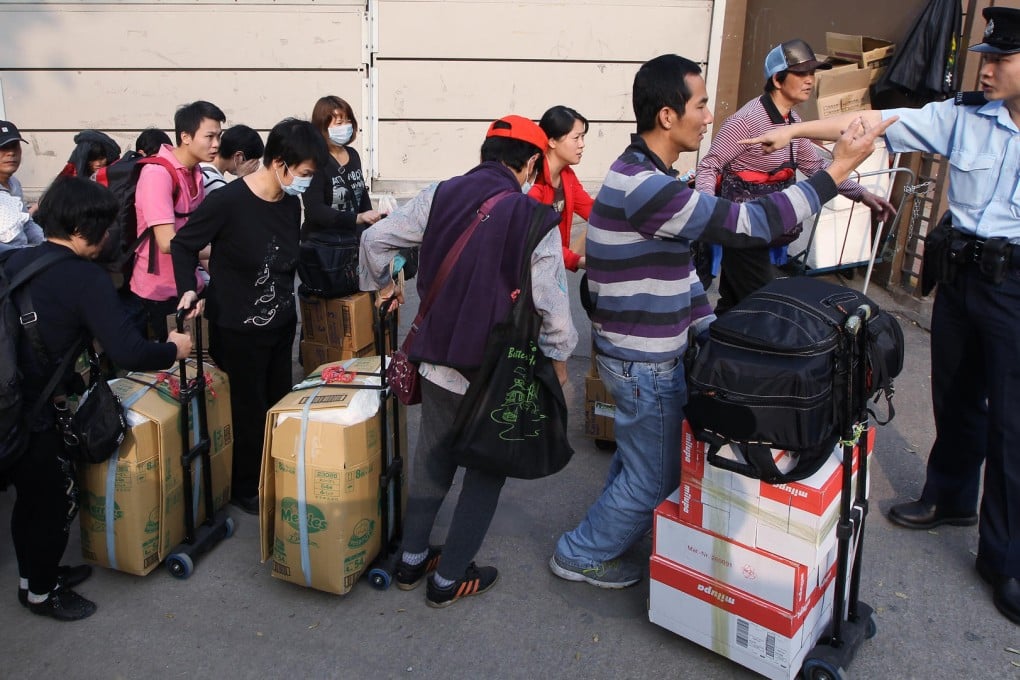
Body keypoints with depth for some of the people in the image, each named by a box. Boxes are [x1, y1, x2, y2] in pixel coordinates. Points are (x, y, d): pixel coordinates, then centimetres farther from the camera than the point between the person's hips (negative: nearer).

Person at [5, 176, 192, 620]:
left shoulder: (16, 261, 4)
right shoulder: (85, 278, -18)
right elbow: (129, 353, -25)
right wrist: (173, 350, -7)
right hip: (41, 415, -8)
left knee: (30, 496, 25)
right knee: (56, 501, 13)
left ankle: (34, 573, 45)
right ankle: (41, 592, 32)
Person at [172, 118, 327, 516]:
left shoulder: (291, 204, 1)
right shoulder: (227, 201, -20)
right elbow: (183, 244, -9)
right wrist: (188, 289, -21)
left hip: (281, 324, 6)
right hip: (237, 329, -6)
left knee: (279, 404, 15)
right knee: (249, 411, 4)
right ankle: (244, 490, 24)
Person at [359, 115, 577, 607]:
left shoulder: (439, 196, -4)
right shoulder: (536, 222, -16)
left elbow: (375, 239, 0)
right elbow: (552, 309, -15)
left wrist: (382, 284, 19)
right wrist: (559, 358, 4)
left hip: (436, 359, 5)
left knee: (432, 459, 23)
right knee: (486, 472, 15)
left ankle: (412, 559, 35)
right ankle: (449, 579, 24)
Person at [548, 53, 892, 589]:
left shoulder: (644, 174, 7)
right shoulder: (646, 188, -28)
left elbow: (679, 266, 12)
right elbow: (747, 224, -29)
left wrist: (709, 329, 6)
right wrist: (837, 169, -21)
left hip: (643, 353, 10)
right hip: (643, 363, -10)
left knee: (637, 460, 26)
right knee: (655, 480, 9)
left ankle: (605, 533, 44)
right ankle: (581, 555, 26)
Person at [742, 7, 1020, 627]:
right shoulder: (962, 119, -1)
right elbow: (874, 122, -6)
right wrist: (795, 131, -12)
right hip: (959, 275, 4)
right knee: (955, 396, 20)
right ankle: (950, 498, 44)